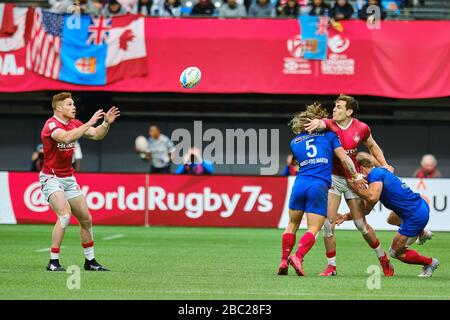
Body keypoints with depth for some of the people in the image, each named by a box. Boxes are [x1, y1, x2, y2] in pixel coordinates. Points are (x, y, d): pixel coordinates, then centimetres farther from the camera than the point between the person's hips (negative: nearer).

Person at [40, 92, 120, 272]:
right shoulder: (51, 125, -18)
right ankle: (53, 262, -19)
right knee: (65, 216, -25)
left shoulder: (74, 124, 6)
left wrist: (106, 123, -8)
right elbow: (66, 137, -38)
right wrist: (90, 123, -37)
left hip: (69, 179, 8)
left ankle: (90, 261, 22)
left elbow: (96, 135, 11)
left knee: (86, 220, 8)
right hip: (51, 178, -8)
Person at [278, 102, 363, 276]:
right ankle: (298, 257, -21)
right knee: (314, 228, -1)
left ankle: (284, 261, 11)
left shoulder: (295, 142, 17)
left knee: (292, 224, 17)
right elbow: (344, 158, 6)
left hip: (300, 183, 3)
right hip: (320, 186, -3)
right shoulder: (329, 135, 10)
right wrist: (356, 175, 17)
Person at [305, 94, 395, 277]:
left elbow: (373, 147, 14)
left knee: (361, 224, 0)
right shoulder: (330, 125, -9)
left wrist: (384, 165, 3)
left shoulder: (361, 129, -4)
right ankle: (331, 266, 2)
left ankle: (383, 258, 20)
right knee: (328, 223, -9)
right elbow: (322, 124, -33)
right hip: (332, 178, 0)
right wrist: (317, 123, -57)